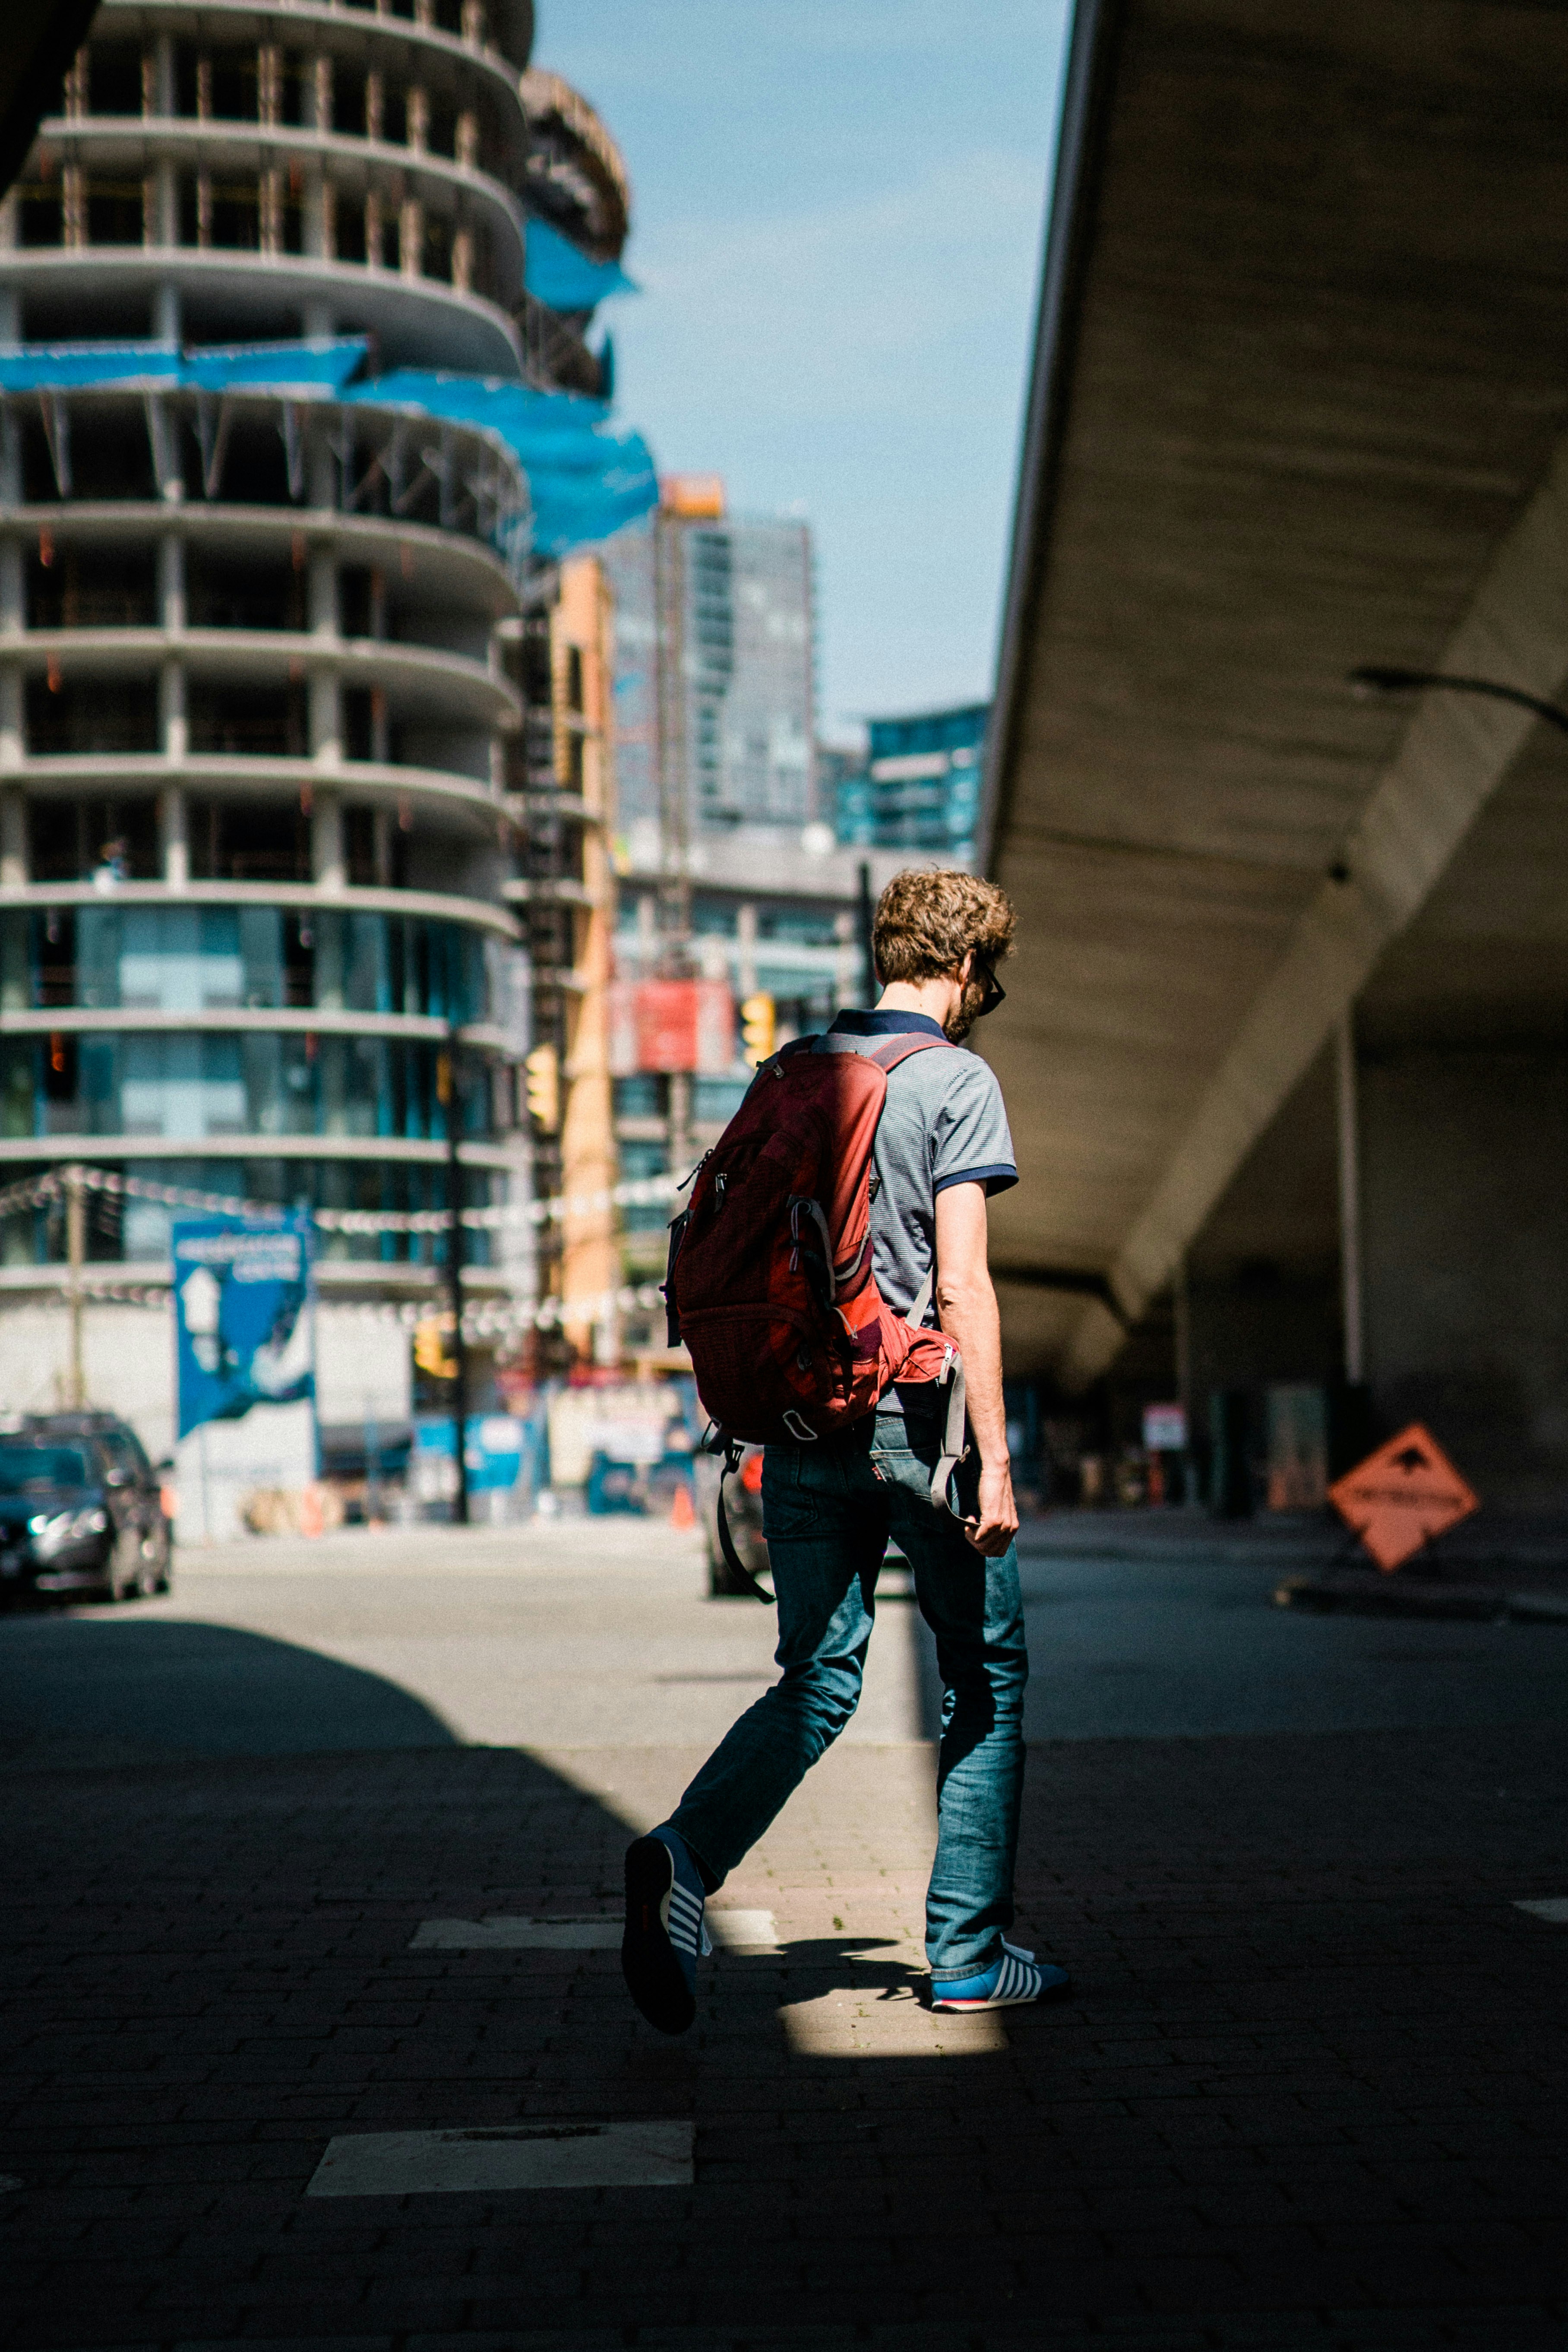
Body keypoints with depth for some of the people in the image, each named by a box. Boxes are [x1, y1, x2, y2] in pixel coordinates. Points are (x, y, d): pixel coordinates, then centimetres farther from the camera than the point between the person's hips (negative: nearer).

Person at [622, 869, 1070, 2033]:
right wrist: (993, 1461, -14)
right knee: (985, 1677, 9)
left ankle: (687, 1855, -16)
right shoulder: (956, 1080, -7)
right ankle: (969, 1952, 14)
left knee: (817, 1681, 8)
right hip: (914, 1416, -5)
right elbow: (961, 1285, -15)